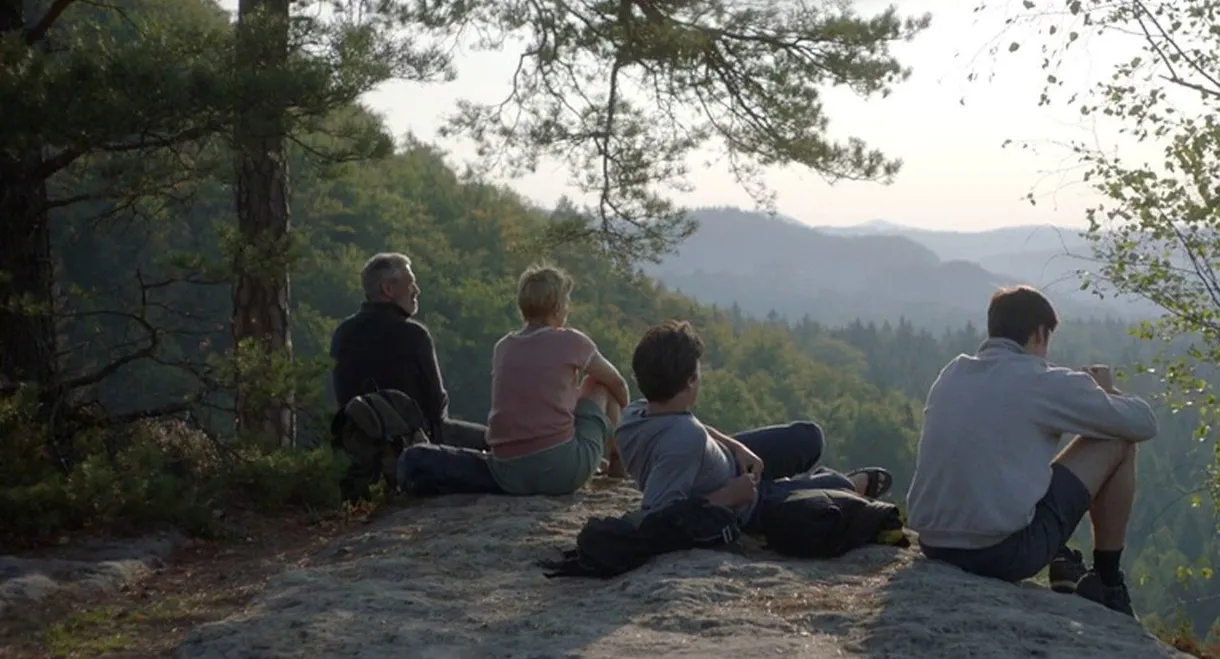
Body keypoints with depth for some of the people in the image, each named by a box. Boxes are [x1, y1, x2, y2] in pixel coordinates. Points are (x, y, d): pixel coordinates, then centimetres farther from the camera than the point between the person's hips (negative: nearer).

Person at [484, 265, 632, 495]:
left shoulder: (502, 347, 10)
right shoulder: (570, 341, -2)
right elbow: (618, 384, 15)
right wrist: (624, 414, 35)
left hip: (506, 475, 5)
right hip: (560, 469, -5)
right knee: (603, 387, 18)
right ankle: (619, 463, 34)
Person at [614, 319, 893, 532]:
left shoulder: (636, 412, -21)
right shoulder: (684, 441, -47)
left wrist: (736, 447, -11)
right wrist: (728, 496, -38)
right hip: (738, 509, -7)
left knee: (808, 437, 20)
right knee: (837, 488, 17)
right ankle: (856, 483, 52)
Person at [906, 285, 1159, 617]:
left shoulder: (951, 374, 11)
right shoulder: (1046, 382, -6)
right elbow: (1144, 423, 5)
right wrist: (1105, 392, 25)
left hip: (935, 546, 7)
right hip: (1006, 551, -7)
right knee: (1118, 443, 11)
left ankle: (1063, 566, 28)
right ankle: (1108, 583, 20)